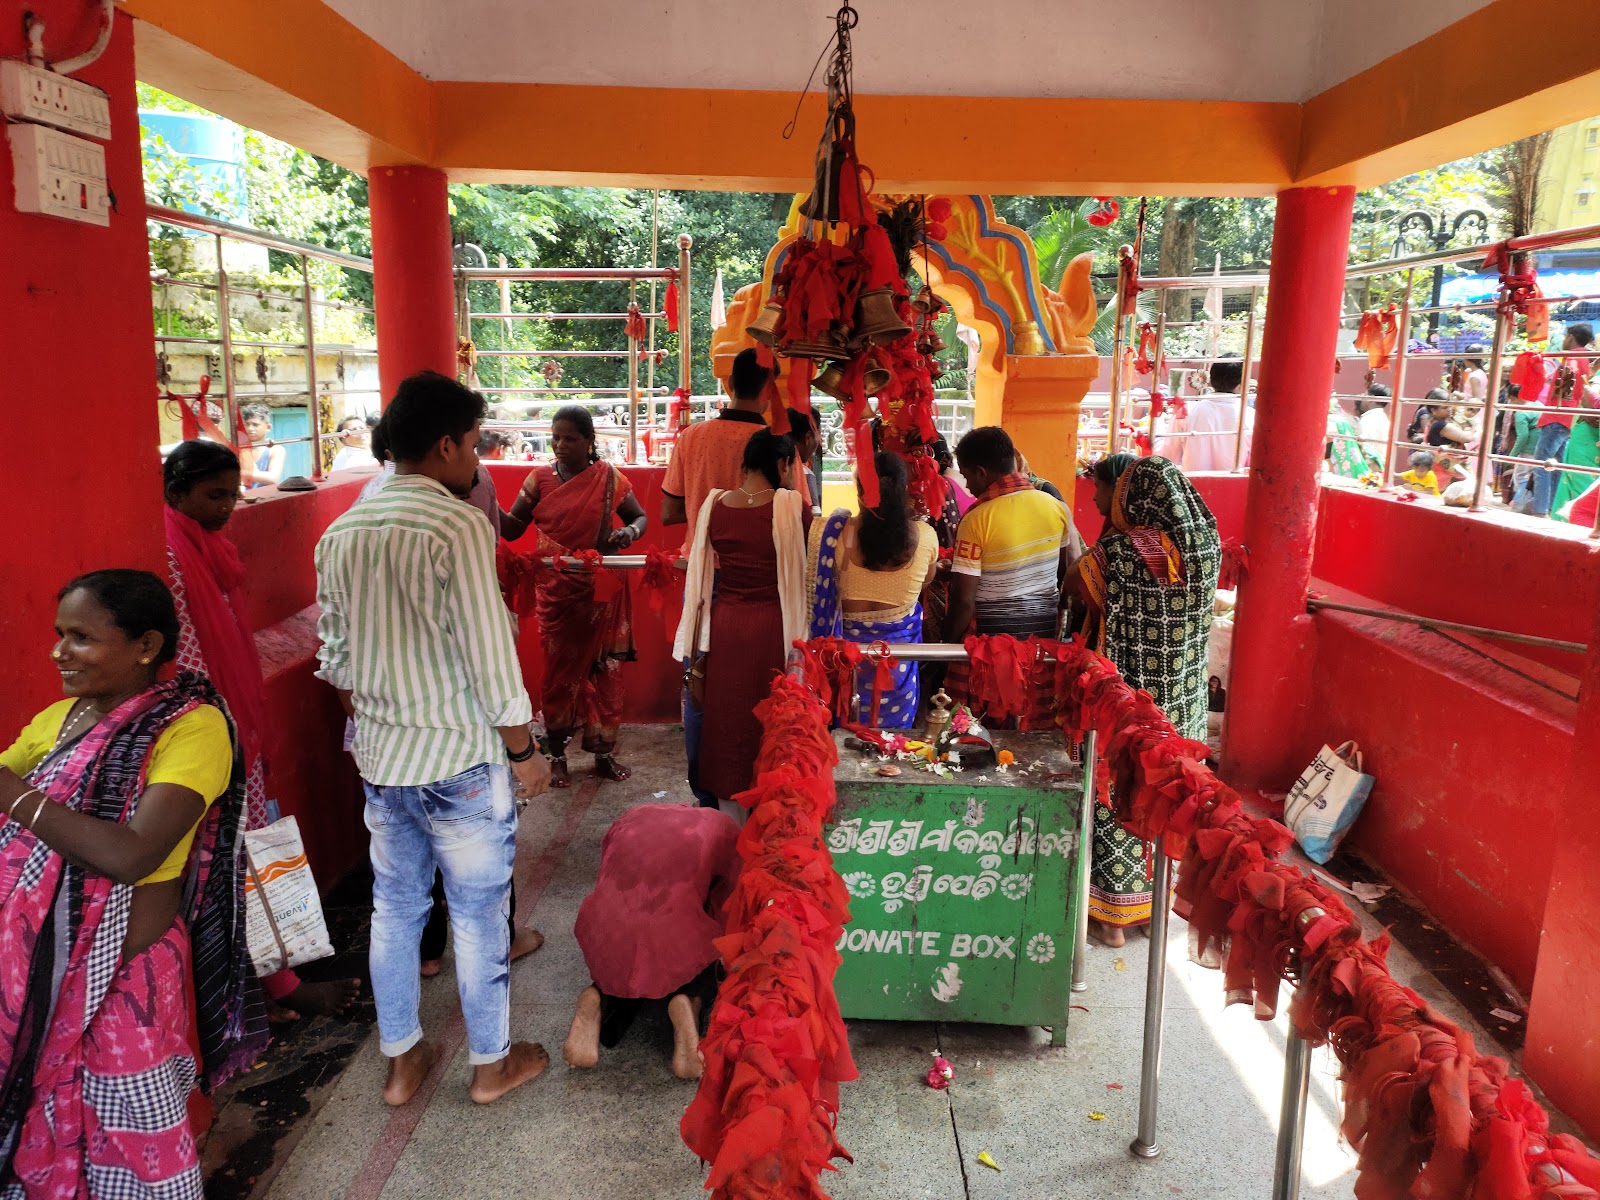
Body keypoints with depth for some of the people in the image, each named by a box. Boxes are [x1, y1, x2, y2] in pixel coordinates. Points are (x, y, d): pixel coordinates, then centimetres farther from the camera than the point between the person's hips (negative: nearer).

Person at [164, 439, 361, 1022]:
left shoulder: (210, 547, 11)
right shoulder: (169, 554, -18)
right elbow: (184, 655, -20)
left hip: (238, 724, 9)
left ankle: (272, 979, 25)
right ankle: (280, 986, 11)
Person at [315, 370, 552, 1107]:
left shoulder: (340, 534, 3)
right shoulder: (459, 527, -19)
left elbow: (336, 659, 9)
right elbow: (492, 658, -20)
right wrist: (524, 751, -9)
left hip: (379, 759, 6)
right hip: (458, 759, -6)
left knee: (394, 907, 19)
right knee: (478, 914, 10)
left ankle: (402, 1060, 34)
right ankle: (491, 1063, 27)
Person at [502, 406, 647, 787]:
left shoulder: (609, 478, -1)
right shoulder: (539, 478, 1)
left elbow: (640, 516, 7)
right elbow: (513, 528, -1)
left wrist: (630, 532, -16)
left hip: (602, 593, 0)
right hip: (556, 593, 0)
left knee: (604, 669, 6)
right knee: (559, 669, 6)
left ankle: (604, 752, 20)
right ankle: (558, 756, 18)